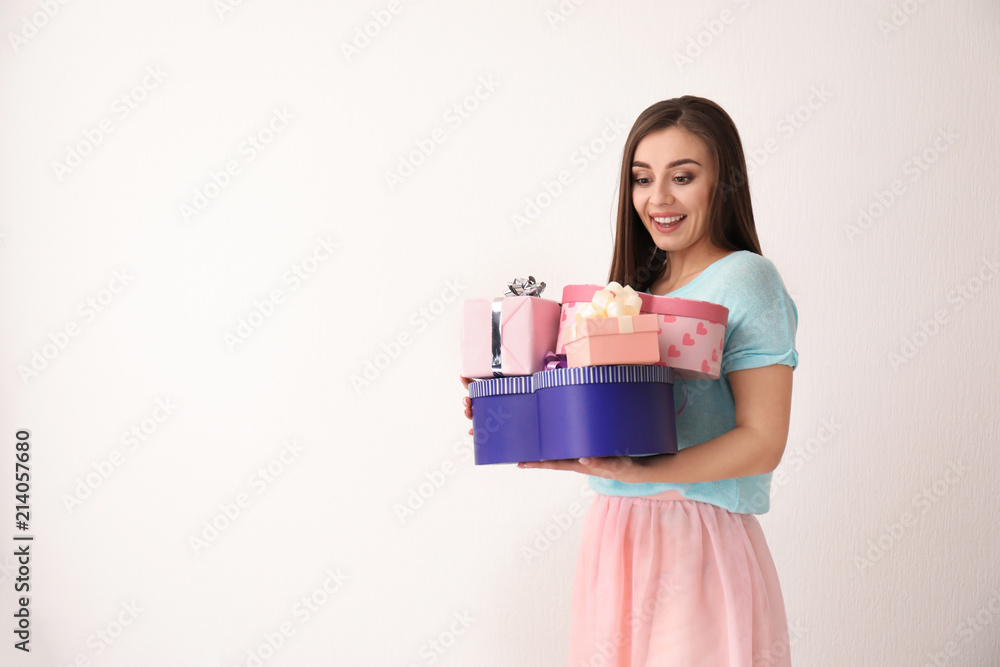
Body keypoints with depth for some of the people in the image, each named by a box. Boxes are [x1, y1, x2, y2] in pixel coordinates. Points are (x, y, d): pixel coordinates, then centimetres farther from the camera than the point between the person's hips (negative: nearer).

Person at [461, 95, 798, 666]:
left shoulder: (745, 279, -7)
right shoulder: (635, 289, 13)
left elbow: (763, 440, -15)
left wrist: (633, 471, -23)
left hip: (700, 544, -6)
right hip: (614, 537, 6)